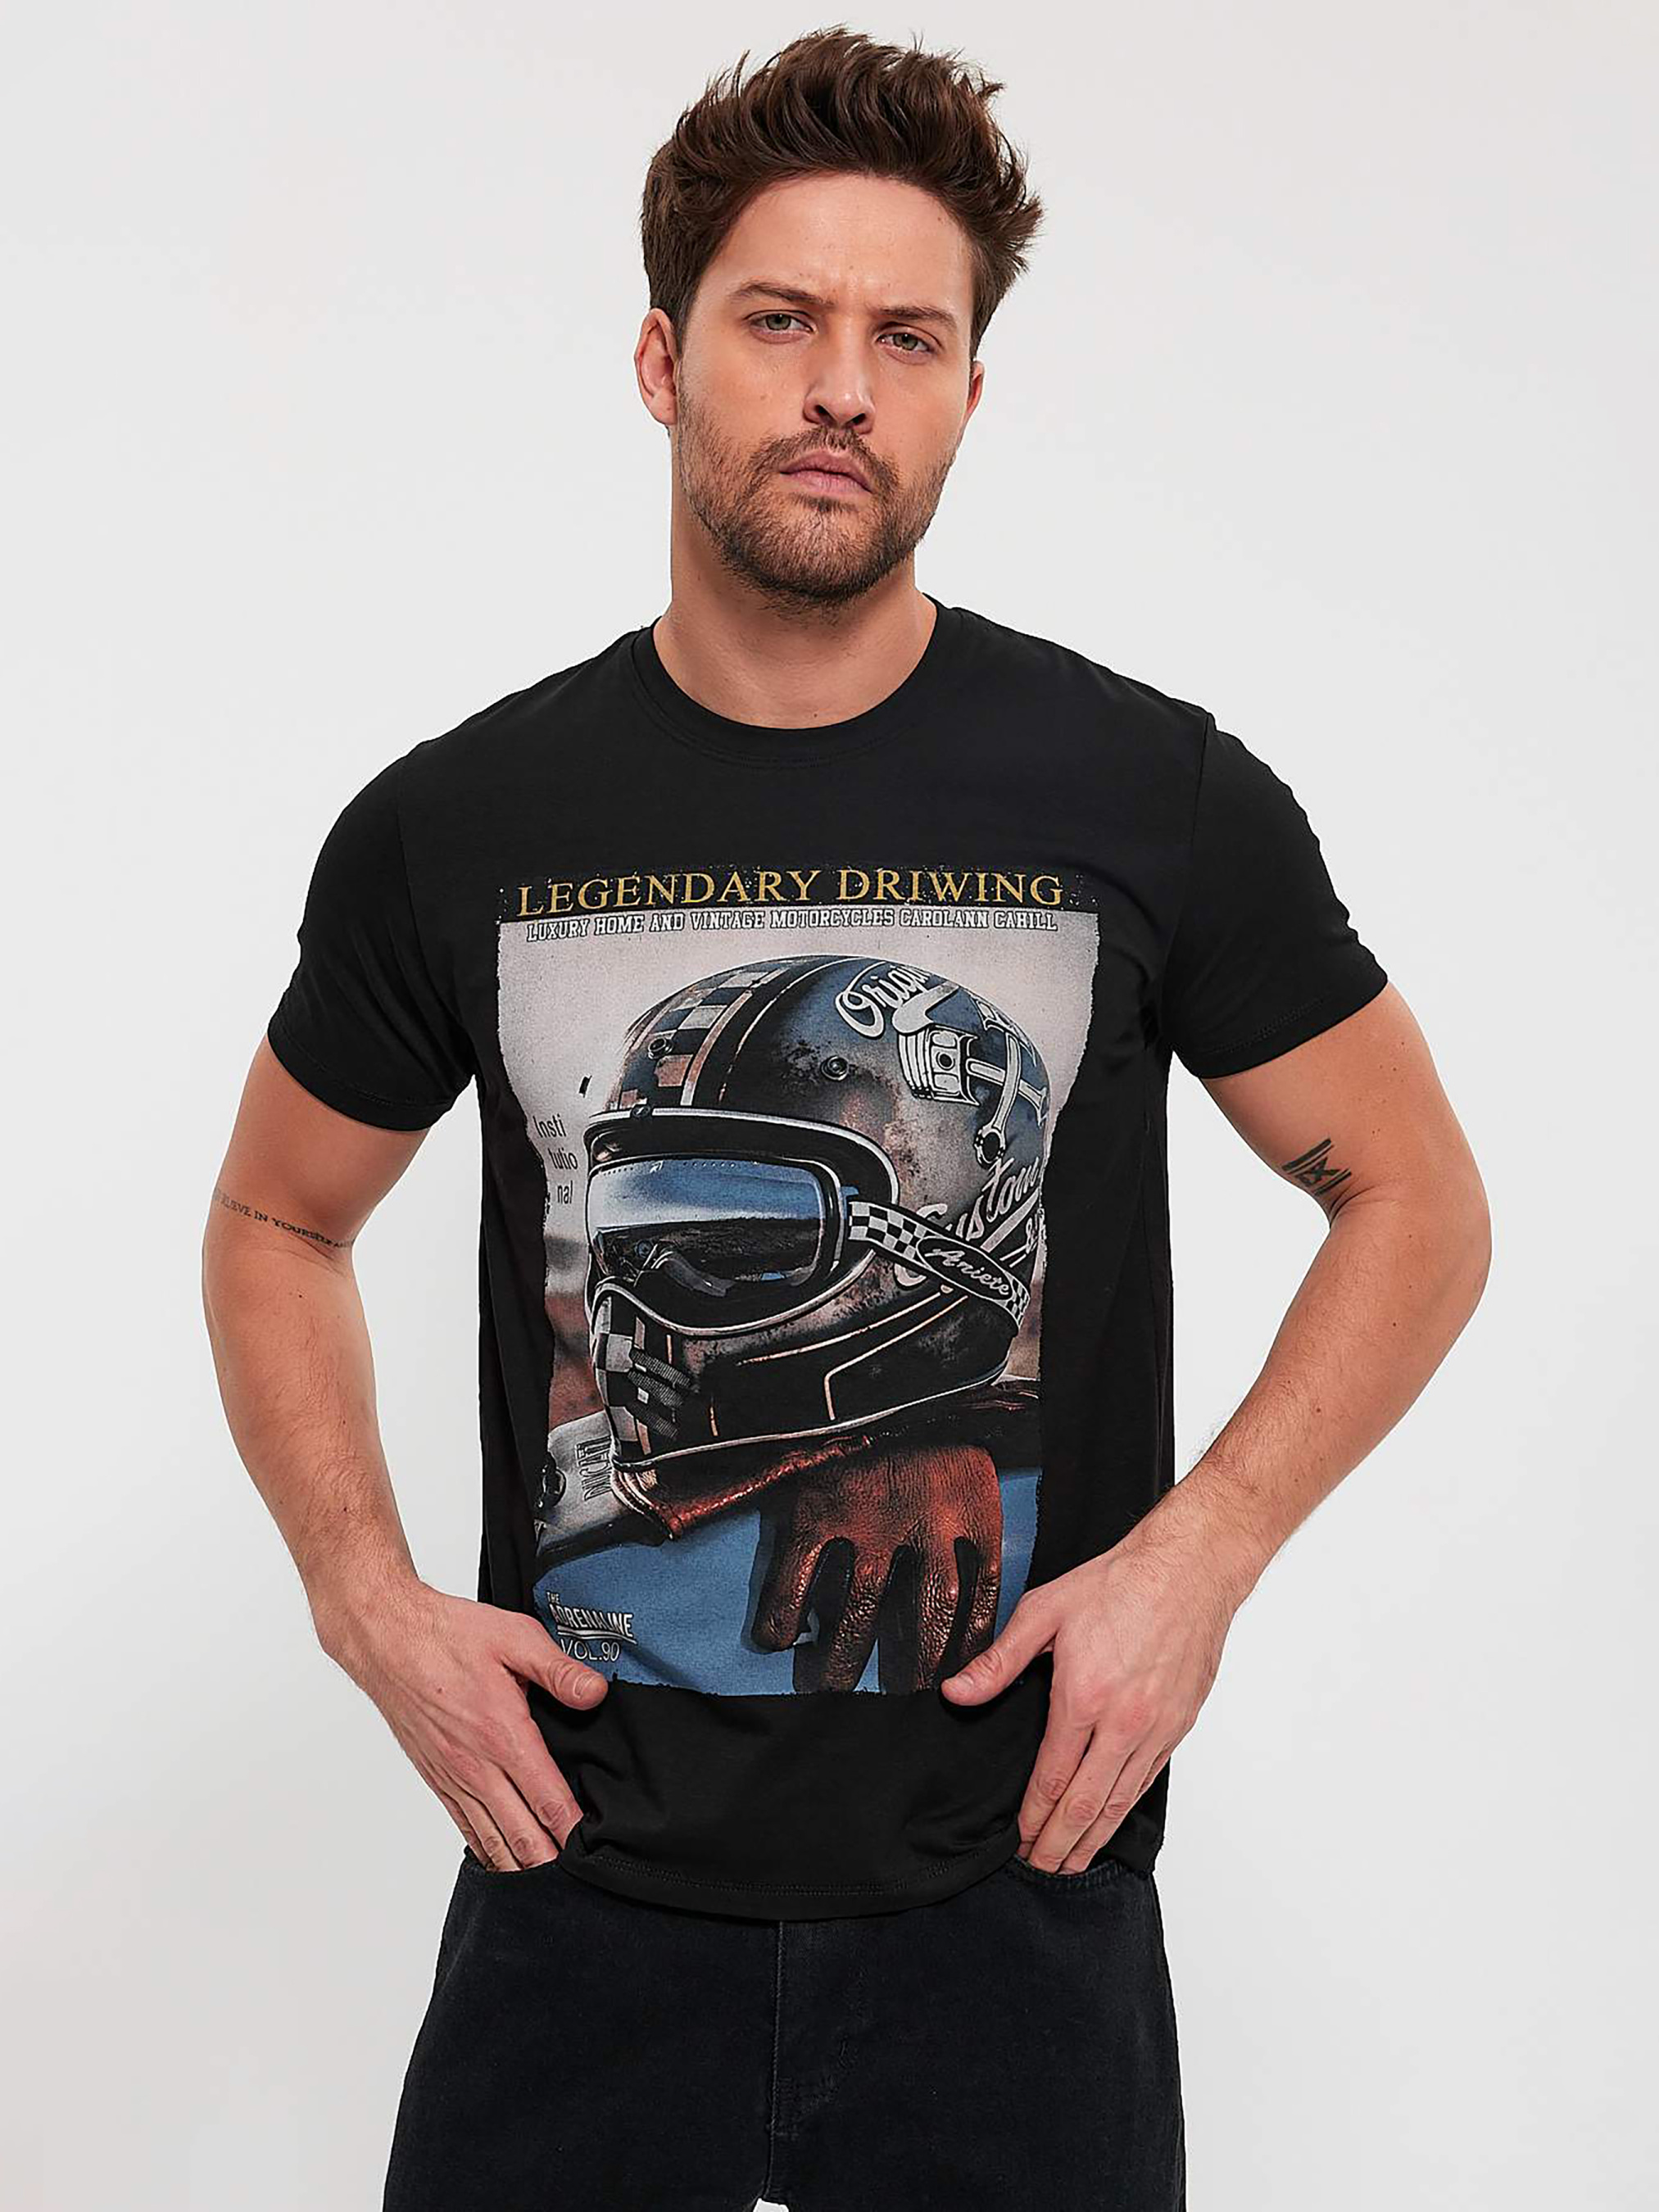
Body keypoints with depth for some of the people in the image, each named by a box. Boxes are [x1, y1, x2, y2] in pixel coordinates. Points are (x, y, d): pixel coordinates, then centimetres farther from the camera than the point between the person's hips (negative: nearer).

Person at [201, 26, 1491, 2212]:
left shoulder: (1158, 799, -6)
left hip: (1014, 1890, -1)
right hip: (583, 1883, 1)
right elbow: (277, 1226, 12)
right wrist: (366, 1595, -3)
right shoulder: (452, 828, -2)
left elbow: (1418, 1204, 3)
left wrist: (1193, 1559, -9)